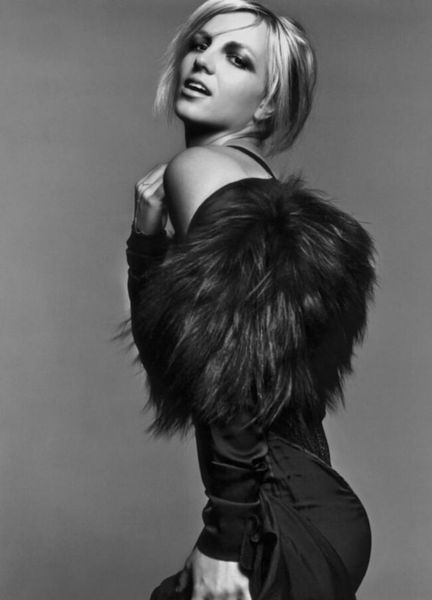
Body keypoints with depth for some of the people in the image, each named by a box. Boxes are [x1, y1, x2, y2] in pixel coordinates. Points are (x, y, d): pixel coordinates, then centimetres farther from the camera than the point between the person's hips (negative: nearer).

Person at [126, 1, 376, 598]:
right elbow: (169, 354, 14)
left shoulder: (198, 167, -13)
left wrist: (223, 542, -18)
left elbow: (236, 373, -22)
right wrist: (146, 232, 6)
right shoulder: (261, 191, 13)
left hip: (286, 523, -9)